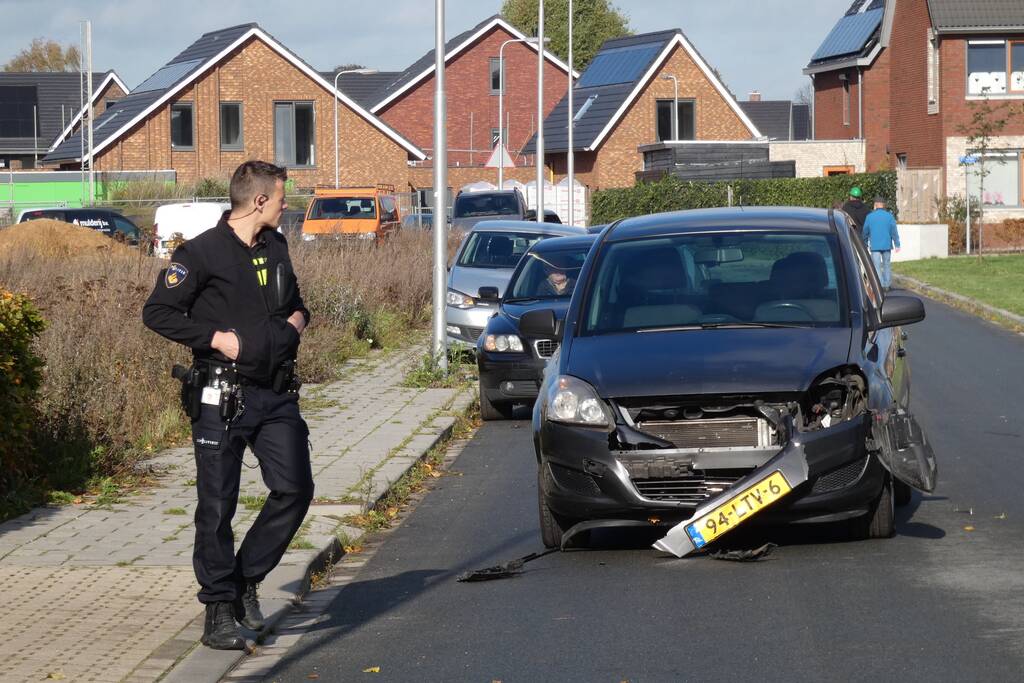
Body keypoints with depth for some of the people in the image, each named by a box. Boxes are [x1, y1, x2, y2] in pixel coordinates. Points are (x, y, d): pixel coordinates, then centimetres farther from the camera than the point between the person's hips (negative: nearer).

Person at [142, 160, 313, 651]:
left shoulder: (276, 247, 13)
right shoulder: (202, 253, -9)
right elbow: (158, 312, -10)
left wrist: (297, 319, 8)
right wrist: (219, 339, -16)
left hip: (275, 394, 6)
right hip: (222, 397, -6)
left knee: (295, 489, -3)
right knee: (218, 505, -1)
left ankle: (245, 579, 15)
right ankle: (219, 611, 7)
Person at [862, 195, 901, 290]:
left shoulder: (870, 216, -2)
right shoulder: (889, 216, -2)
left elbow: (865, 232, 7)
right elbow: (894, 232, -4)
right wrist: (897, 245, 0)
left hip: (875, 246, -1)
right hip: (887, 245, 1)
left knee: (877, 266, 0)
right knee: (887, 265, 13)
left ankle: (880, 285, -8)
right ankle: (886, 285, 15)